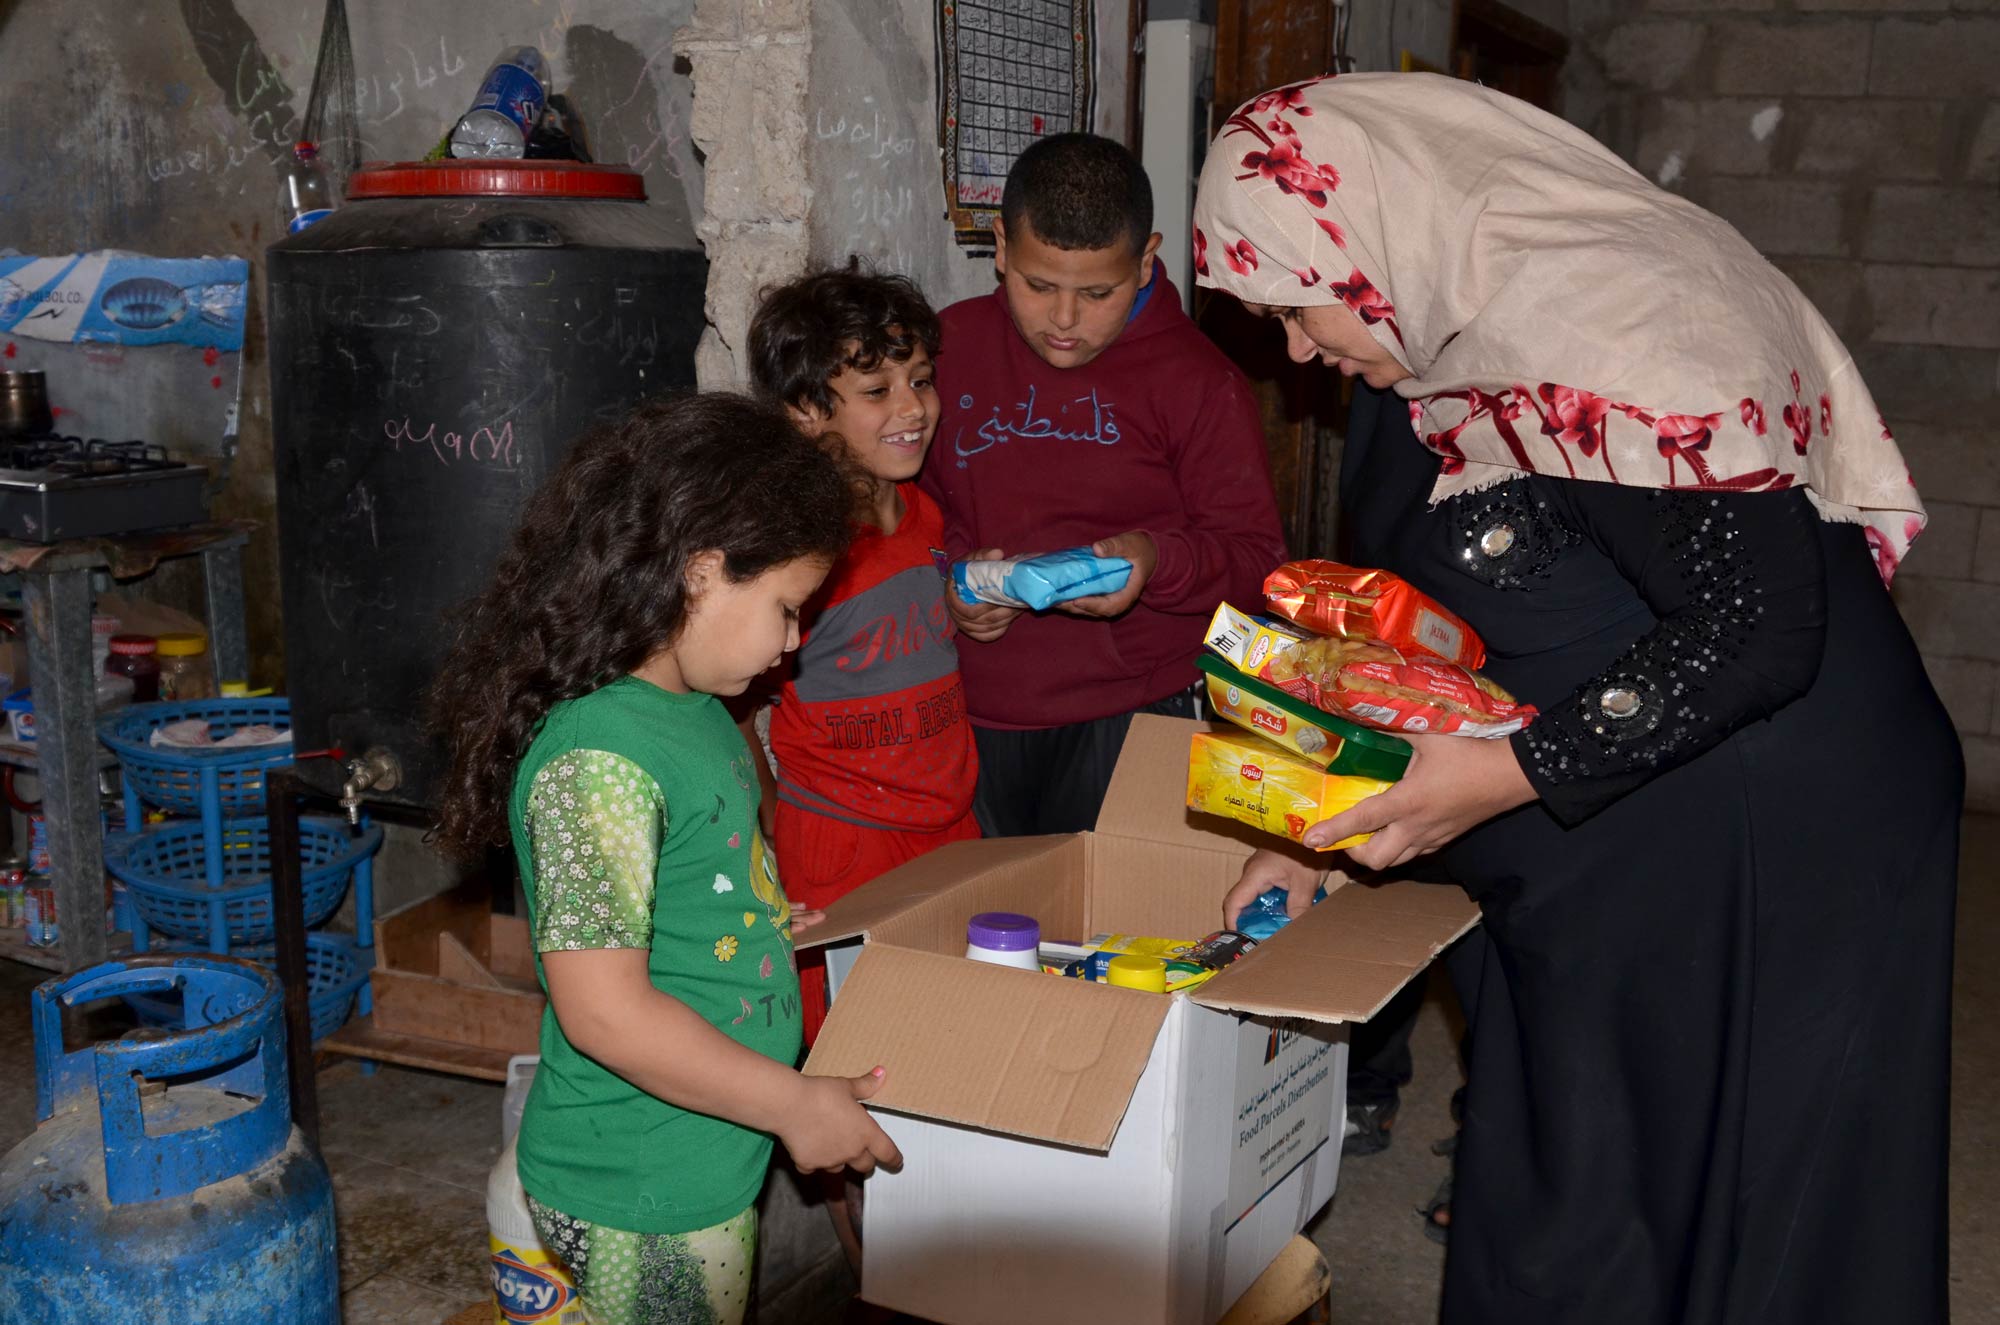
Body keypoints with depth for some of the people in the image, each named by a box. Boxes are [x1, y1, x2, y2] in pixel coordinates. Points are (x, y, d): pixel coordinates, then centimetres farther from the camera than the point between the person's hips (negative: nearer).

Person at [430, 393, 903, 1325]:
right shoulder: (598, 759, -26)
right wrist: (795, 1106, -19)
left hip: (707, 1168, 9)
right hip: (639, 1202, -9)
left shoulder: (695, 715, 4)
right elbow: (605, 1011, -27)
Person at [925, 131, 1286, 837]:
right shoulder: (949, 344, 5)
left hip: (1128, 723, -3)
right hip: (969, 716, 3)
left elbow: (1254, 553, -2)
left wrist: (1157, 560, -21)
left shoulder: (1199, 379, -3)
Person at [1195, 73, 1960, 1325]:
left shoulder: (1603, 327, -24)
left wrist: (1513, 774, -25)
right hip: (1601, 859, 9)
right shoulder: (1466, 335, 6)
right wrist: (1323, 822, 10)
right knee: (1555, 1198, 18)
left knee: (1745, 1211, 7)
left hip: (1765, 858, -9)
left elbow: (1759, 624, -26)